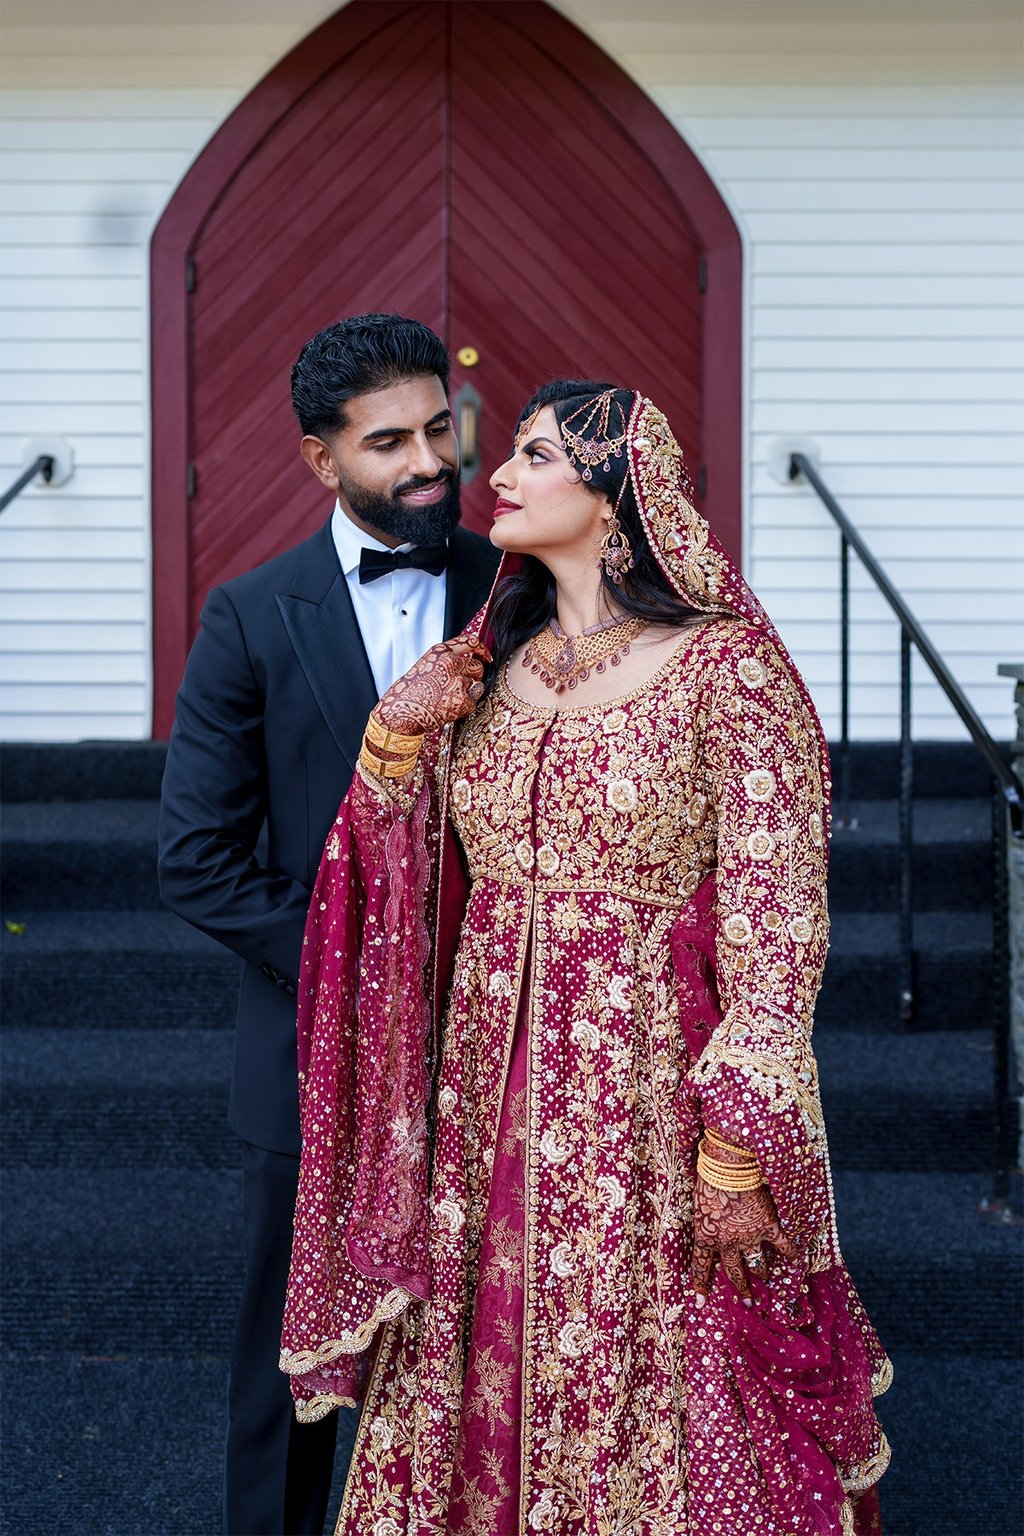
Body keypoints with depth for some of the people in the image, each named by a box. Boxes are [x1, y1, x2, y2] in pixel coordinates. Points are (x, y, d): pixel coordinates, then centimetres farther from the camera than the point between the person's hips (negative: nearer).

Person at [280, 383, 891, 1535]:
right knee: (487, 1379, 12)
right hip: (490, 1094, 5)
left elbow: (777, 924, -13)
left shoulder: (726, 666, -9)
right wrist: (399, 734, -3)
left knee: (658, 1396, 4)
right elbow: (403, 892, 13)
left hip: (655, 1095, -5)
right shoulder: (492, 662, 9)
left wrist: (738, 1151, -17)